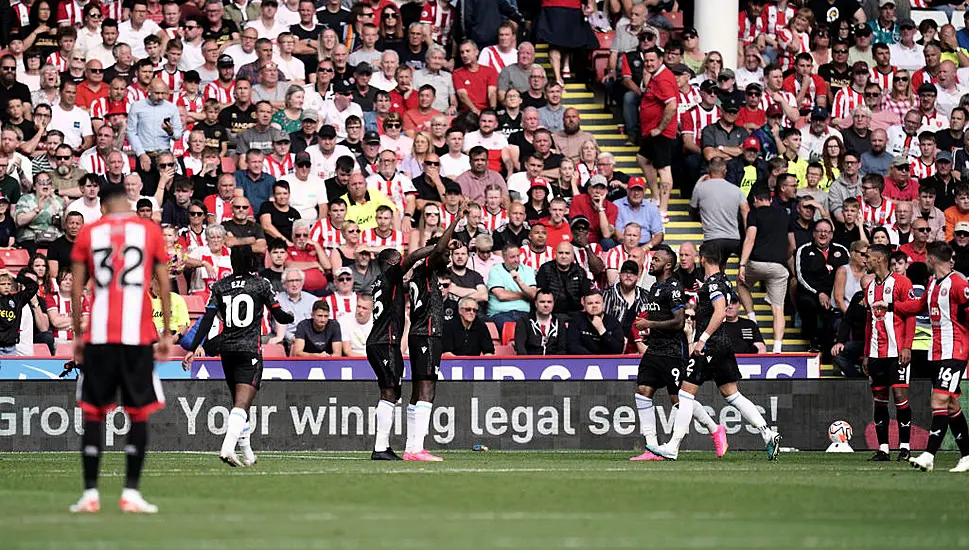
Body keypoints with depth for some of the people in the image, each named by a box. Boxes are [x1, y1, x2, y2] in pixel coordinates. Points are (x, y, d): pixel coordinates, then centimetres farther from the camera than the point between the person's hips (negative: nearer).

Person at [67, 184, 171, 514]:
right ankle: (131, 493, 0)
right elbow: (164, 286, 4)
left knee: (93, 413, 6)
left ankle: (90, 493, 3)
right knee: (138, 413, 6)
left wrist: (77, 334, 13)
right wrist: (166, 334, 10)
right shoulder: (150, 231, 6)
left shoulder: (87, 233, 7)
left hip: (98, 335, 1)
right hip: (138, 336, -1)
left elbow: (76, 289, 6)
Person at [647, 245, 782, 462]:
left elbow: (720, 312, -25)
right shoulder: (724, 281, 15)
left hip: (710, 345, -9)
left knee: (686, 393, -4)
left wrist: (702, 339, -25)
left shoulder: (712, 283, -13)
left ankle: (673, 447, -3)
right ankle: (768, 434, 1)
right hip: (724, 344, 9)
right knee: (731, 394, 10)